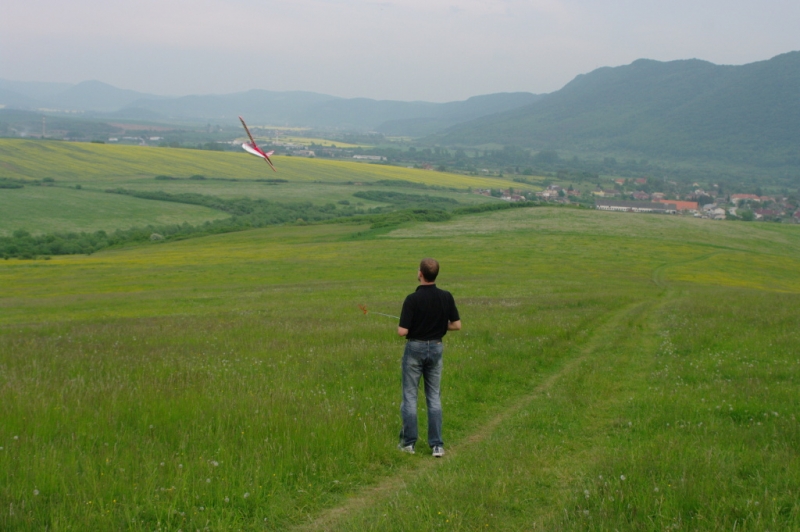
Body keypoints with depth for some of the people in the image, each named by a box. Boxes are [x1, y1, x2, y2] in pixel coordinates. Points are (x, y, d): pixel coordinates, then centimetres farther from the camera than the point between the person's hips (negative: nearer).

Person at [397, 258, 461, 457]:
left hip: (415, 348, -4)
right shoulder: (446, 297, -5)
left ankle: (408, 442, 11)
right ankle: (437, 445, 4)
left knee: (410, 396, 7)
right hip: (436, 348, 4)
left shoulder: (413, 299, -17)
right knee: (434, 397, 9)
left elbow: (402, 331, -18)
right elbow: (456, 325, 0)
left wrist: (400, 327, 4)